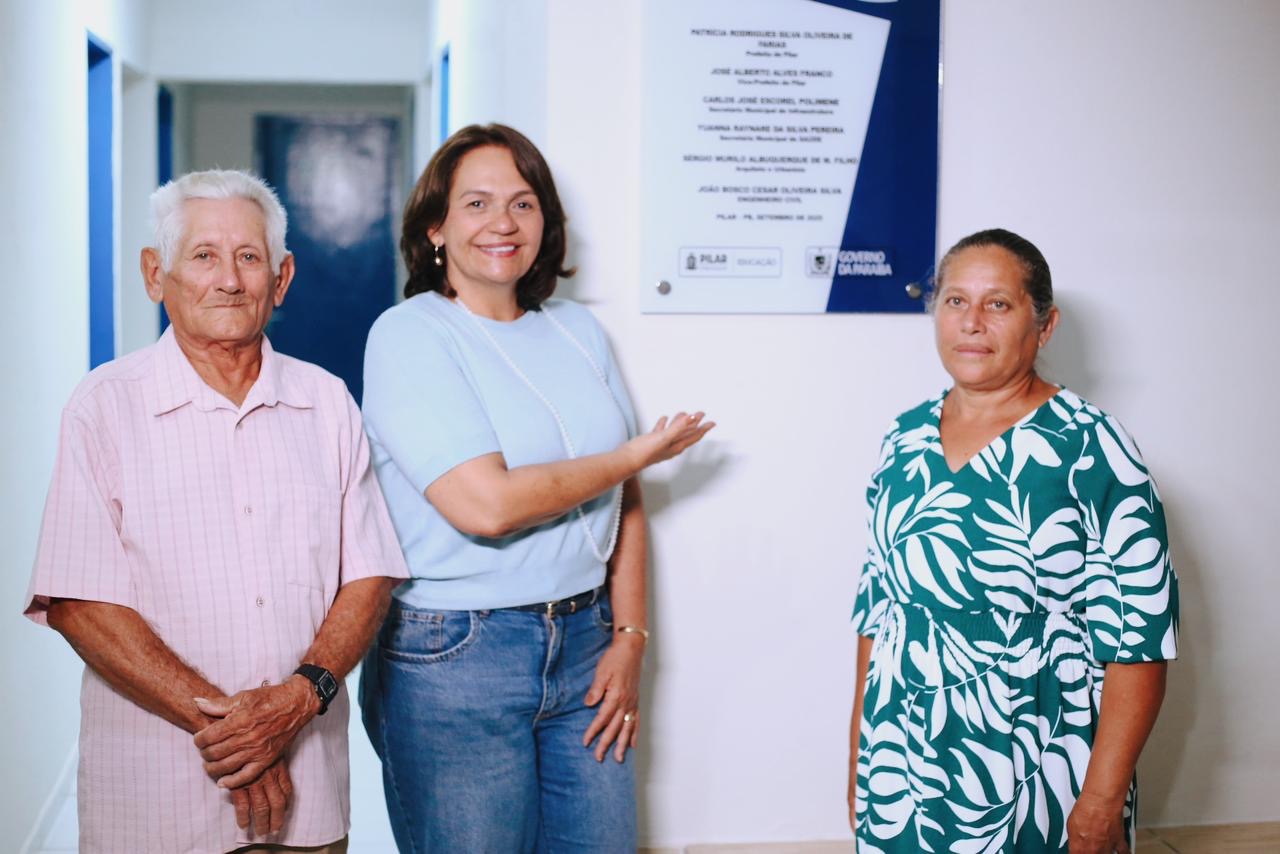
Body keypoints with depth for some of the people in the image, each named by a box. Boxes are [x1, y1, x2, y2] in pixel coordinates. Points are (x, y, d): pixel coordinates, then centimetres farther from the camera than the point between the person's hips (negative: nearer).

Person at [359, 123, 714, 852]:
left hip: (585, 646, 5)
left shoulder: (580, 332, 8)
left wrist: (629, 639, 1)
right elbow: (486, 504, -20)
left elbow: (625, 500, 10)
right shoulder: (409, 335, -9)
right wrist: (636, 455, -8)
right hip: (453, 658, -5)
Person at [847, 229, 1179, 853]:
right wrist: (859, 757, 10)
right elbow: (876, 604, 10)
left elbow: (1139, 636, -13)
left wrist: (1101, 804, -15)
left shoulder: (1092, 449, -11)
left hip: (1036, 799, -4)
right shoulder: (904, 441, 4)